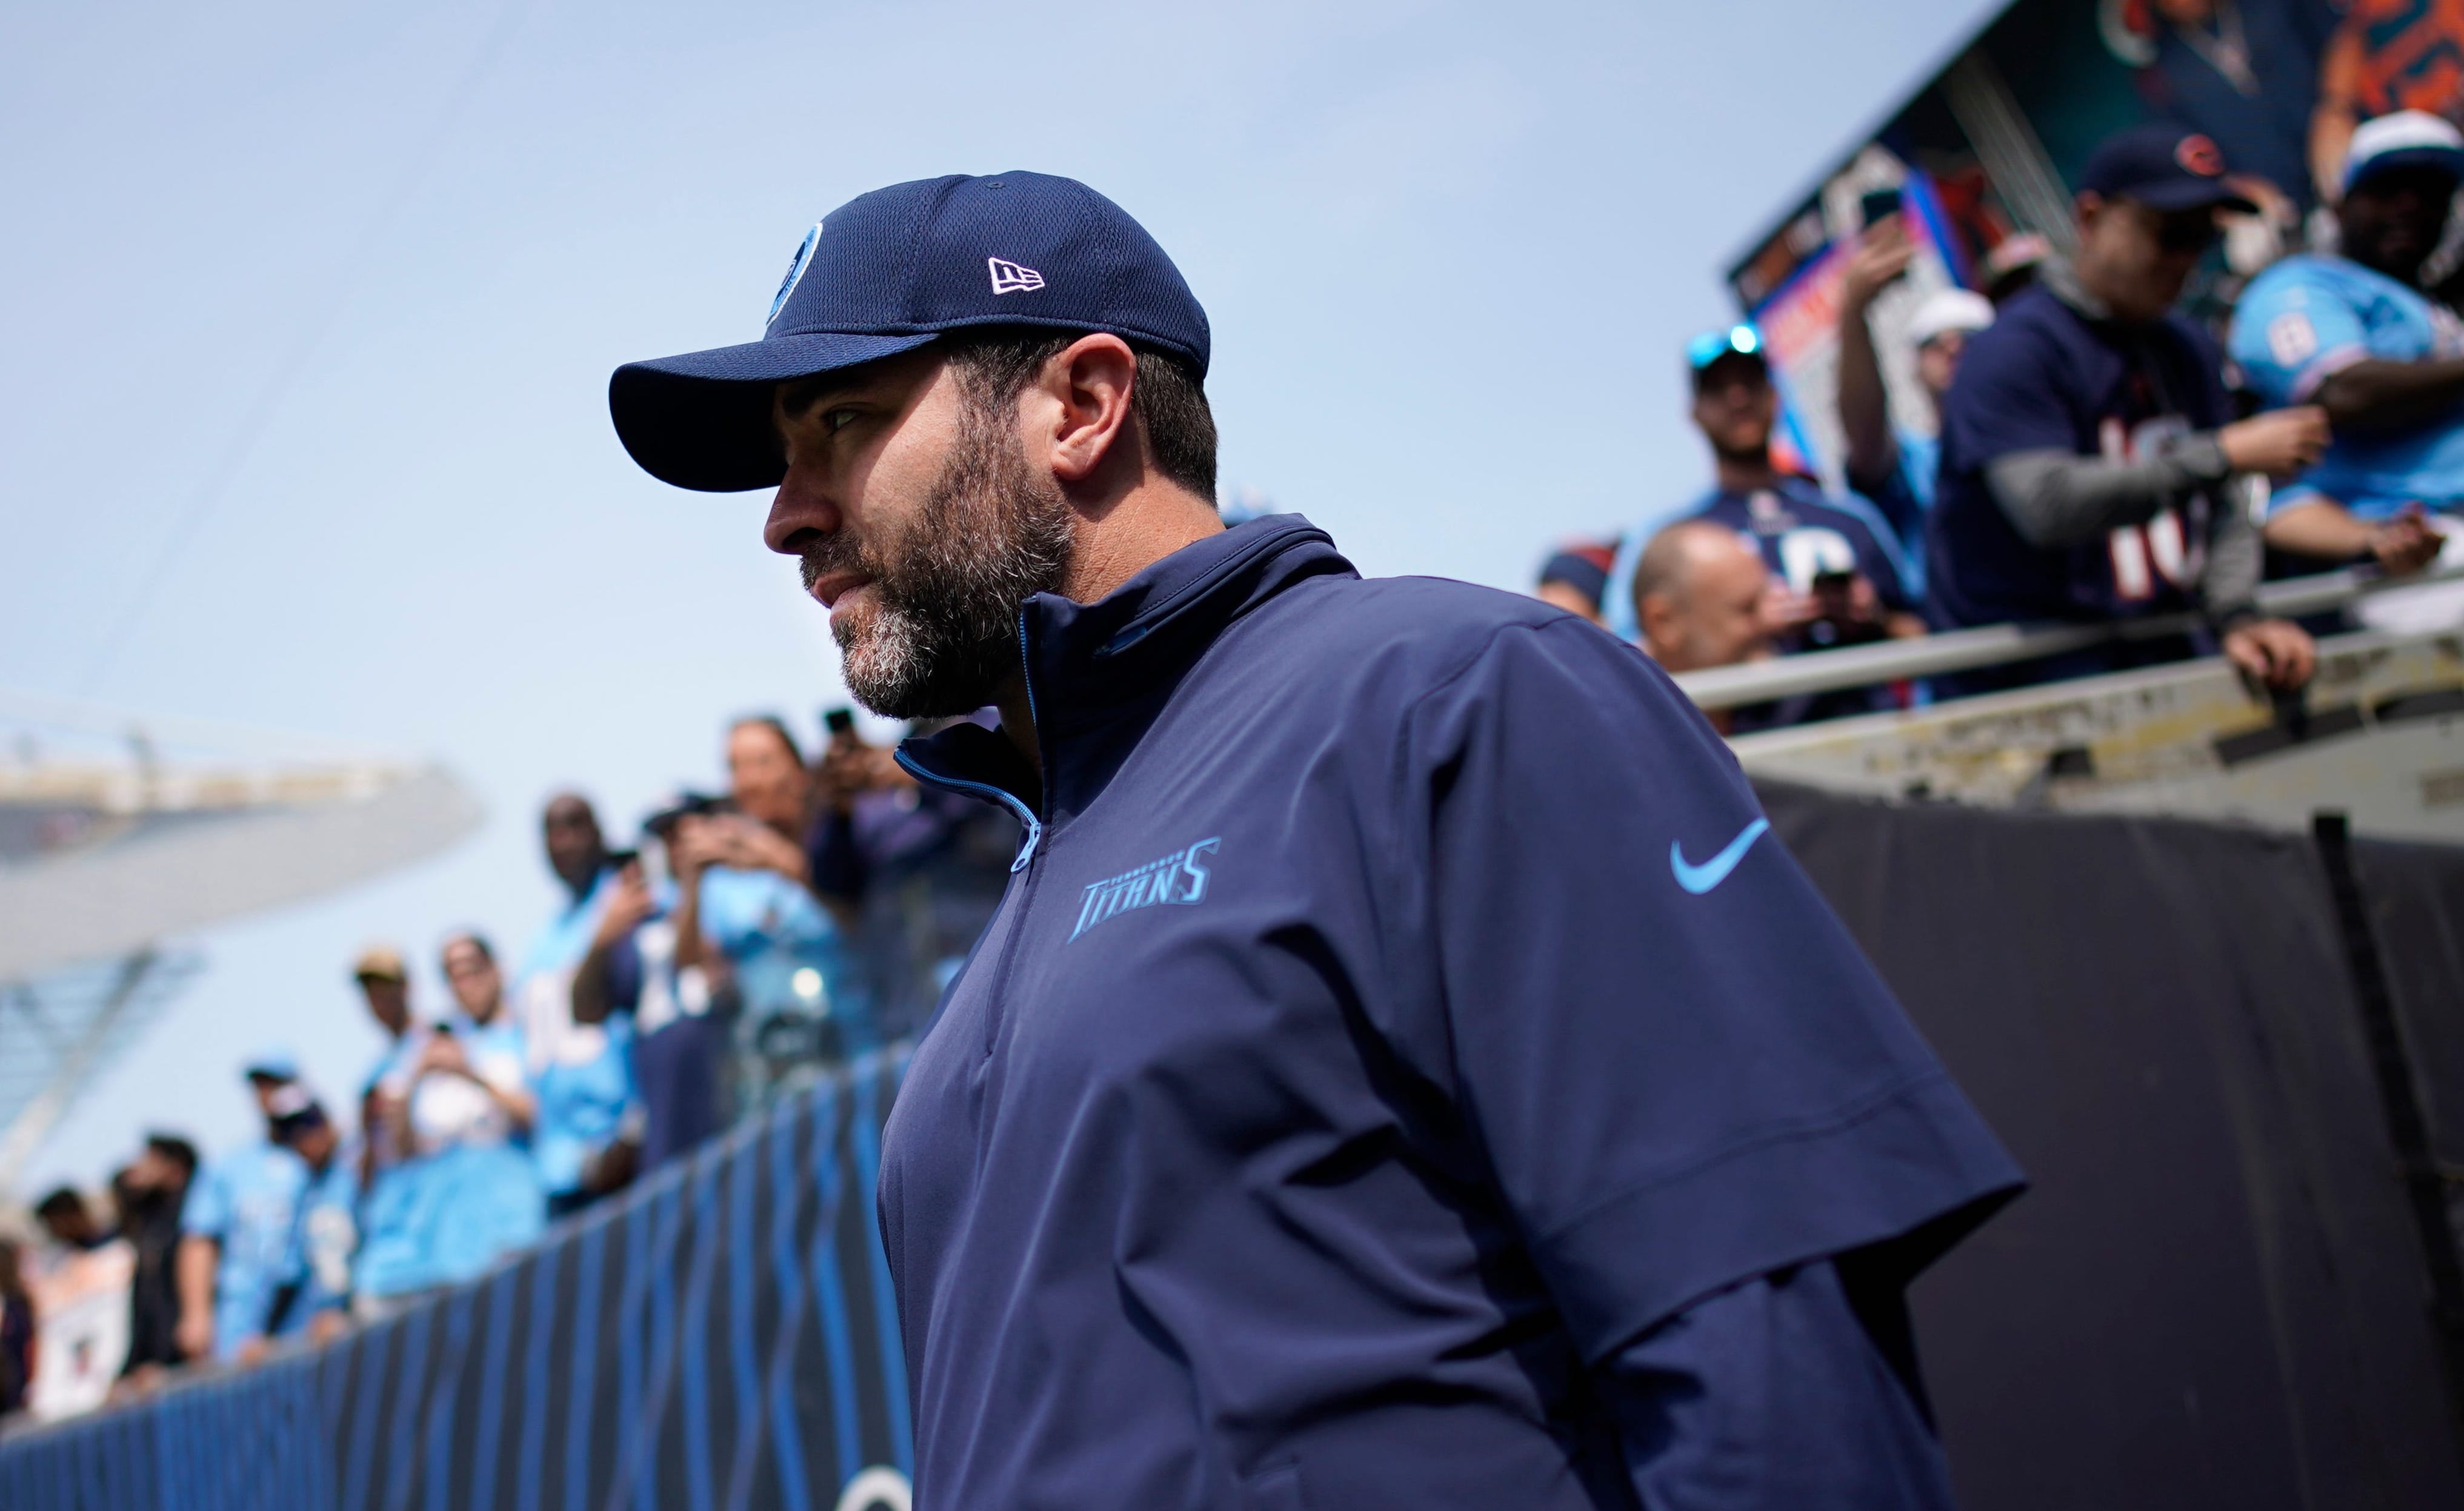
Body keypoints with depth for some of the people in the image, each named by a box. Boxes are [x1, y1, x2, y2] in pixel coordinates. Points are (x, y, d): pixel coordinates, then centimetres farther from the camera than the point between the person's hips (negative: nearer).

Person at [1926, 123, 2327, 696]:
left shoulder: (2190, 351, 19)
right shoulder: (2015, 348, -8)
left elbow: (2224, 509, 16)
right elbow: (2047, 506, -22)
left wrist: (2235, 617, -3)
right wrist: (2221, 453, -18)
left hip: (2164, 665, 7)